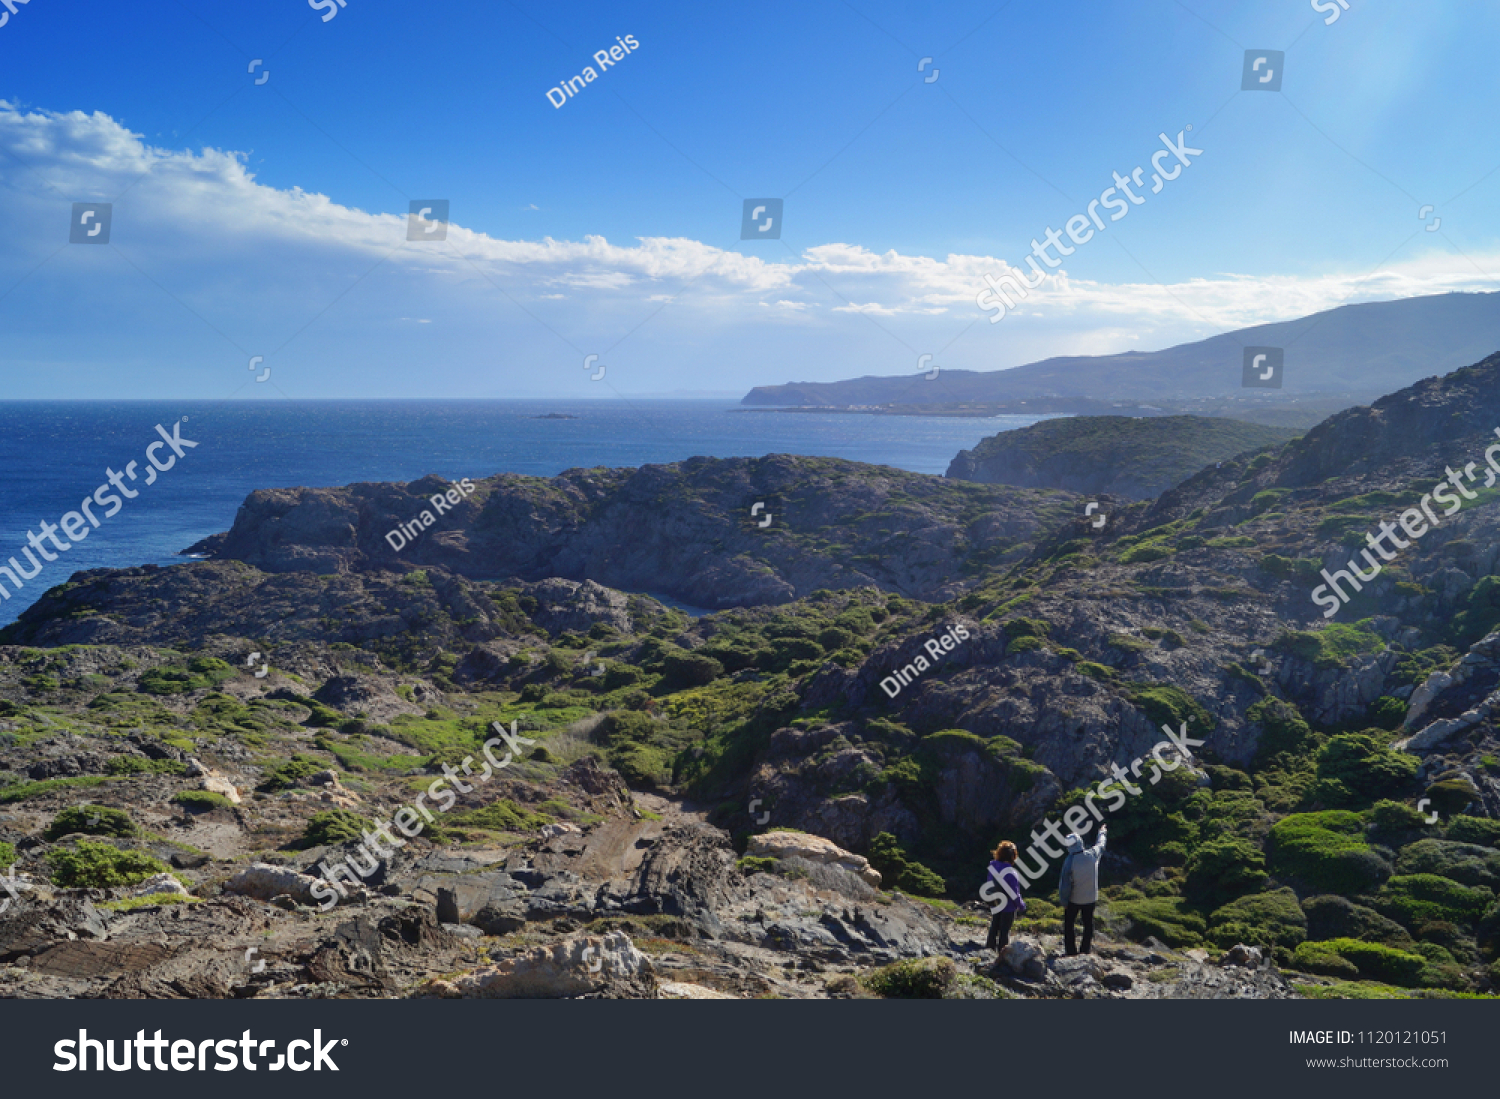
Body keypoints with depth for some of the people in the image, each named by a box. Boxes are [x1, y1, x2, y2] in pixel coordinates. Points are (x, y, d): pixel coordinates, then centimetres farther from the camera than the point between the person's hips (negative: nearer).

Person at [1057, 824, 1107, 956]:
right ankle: (1086, 951, 23)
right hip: (1090, 899, 3)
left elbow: (1064, 884, -18)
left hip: (1073, 900, -3)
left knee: (1068, 925, 12)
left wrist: (1064, 901, -5)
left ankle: (1070, 951, 14)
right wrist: (1102, 833, 30)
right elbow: (1100, 845, 10)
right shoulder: (1092, 855, -14)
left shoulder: (1069, 862, -23)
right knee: (1088, 925, 17)